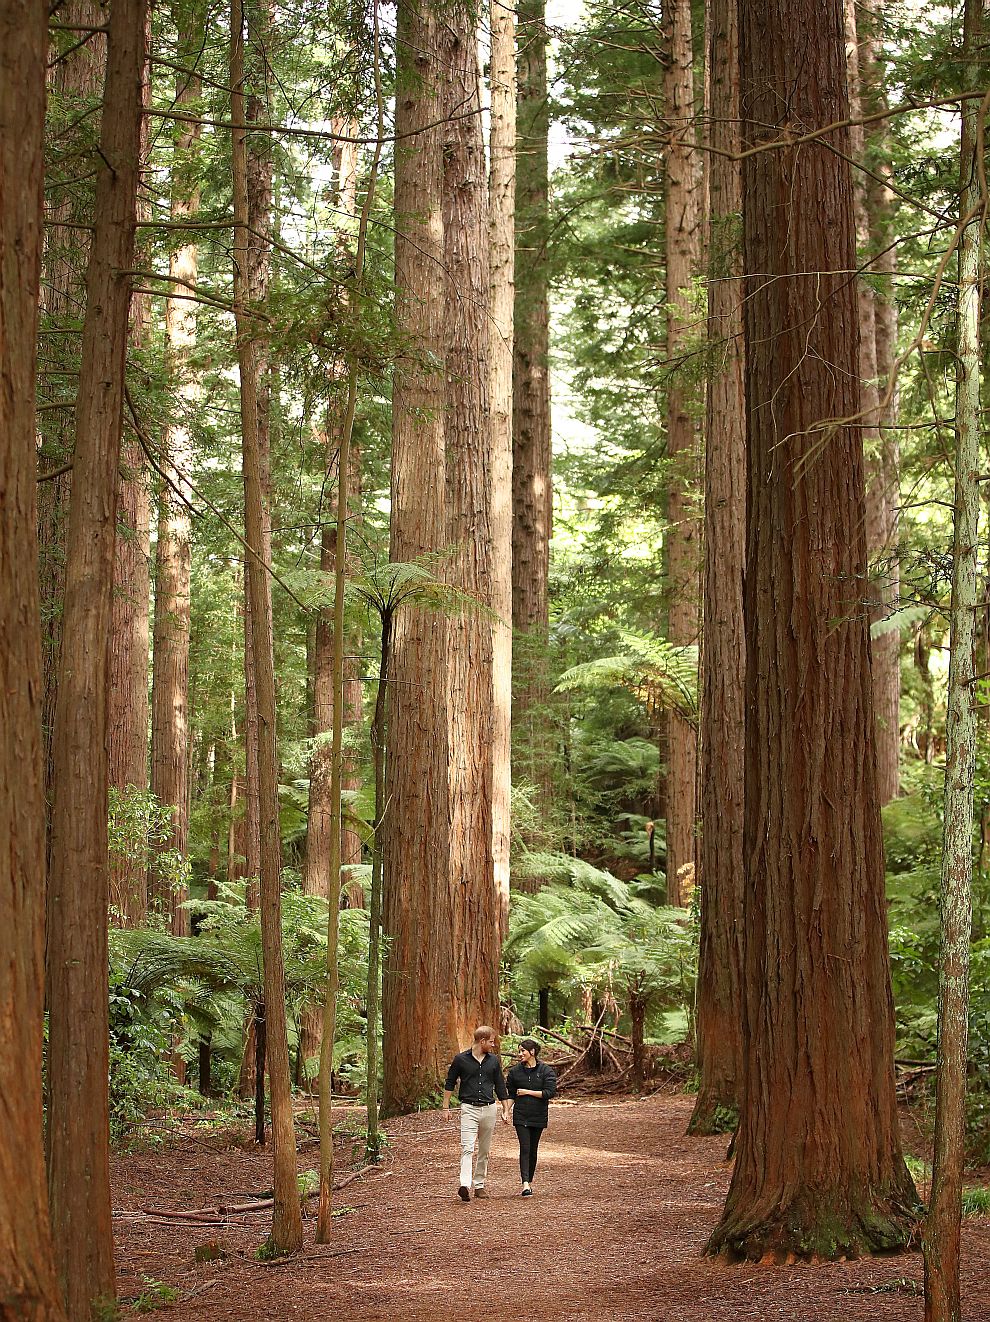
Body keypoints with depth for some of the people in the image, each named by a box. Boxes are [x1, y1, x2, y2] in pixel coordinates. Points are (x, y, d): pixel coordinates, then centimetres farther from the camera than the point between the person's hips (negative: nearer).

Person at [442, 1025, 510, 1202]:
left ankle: (479, 1185, 17)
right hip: (469, 1108, -4)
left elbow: (500, 1086, 16)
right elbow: (450, 1083, 7)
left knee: (485, 1150, 8)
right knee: (467, 1148, -17)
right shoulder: (461, 1059, -1)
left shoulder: (494, 1061, 9)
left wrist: (506, 1110, 13)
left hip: (489, 1109, 4)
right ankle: (464, 1185, -29)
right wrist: (446, 1107, 4)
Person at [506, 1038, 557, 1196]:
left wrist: (528, 1092, -11)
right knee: (525, 1148, -12)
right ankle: (525, 1184, -19)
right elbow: (510, 1094, 10)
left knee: (533, 1150, 8)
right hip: (521, 1117, 0)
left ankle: (530, 1181, 22)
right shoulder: (515, 1071, 5)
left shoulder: (546, 1071, -2)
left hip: (538, 1117, 0)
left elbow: (550, 1092, -12)